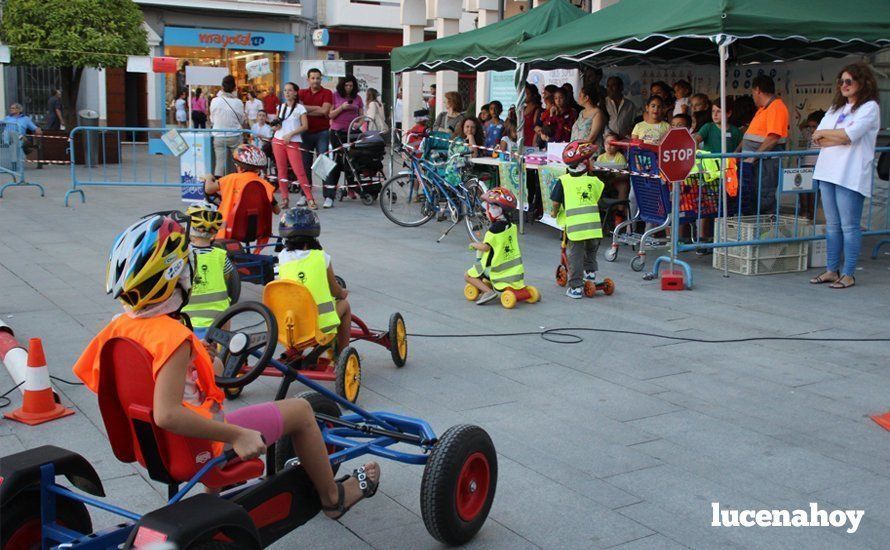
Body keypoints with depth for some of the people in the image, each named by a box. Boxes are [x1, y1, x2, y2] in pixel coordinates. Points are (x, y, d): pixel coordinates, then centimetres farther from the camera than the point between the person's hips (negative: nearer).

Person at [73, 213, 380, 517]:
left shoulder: (119, 327, -5)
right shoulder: (173, 335, -30)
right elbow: (167, 414, -36)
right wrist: (236, 436, -32)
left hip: (153, 443, 9)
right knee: (300, 411, 2)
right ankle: (333, 498, 22)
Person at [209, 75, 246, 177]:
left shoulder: (215, 101, -7)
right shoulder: (238, 102, -9)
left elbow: (212, 120, 5)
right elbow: (241, 120, 4)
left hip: (219, 137, 1)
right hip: (235, 137, -1)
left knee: (219, 162, 0)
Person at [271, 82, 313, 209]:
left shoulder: (300, 108, 0)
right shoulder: (280, 107, 13)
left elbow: (305, 126, -6)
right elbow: (275, 123, 22)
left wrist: (290, 134, -15)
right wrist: (275, 126, -2)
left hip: (293, 142, -4)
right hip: (278, 141, 5)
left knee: (299, 171, -10)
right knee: (281, 170, 4)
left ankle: (309, 198, -5)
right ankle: (284, 199, 9)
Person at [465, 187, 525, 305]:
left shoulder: (494, 229, -22)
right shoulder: (511, 226, 2)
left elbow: (485, 247, -28)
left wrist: (473, 245, -8)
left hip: (496, 268, -8)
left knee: (468, 276, 2)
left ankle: (488, 291, -14)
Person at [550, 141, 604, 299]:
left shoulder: (563, 181, -1)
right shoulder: (594, 181, 3)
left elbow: (556, 203, 0)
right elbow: (599, 201, 12)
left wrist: (554, 213, 20)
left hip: (573, 225, -2)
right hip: (594, 225, 2)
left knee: (575, 256, 3)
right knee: (591, 249, 30)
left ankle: (576, 287, 4)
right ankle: (590, 271, 41)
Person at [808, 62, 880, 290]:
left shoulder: (870, 107, -1)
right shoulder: (836, 107, 20)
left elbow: (849, 134, -16)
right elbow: (817, 138, 8)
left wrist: (824, 134, -2)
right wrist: (841, 138, -8)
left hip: (850, 175, -7)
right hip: (828, 172, 7)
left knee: (849, 226, -4)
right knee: (832, 225, 10)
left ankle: (848, 274, 0)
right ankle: (832, 270, 16)